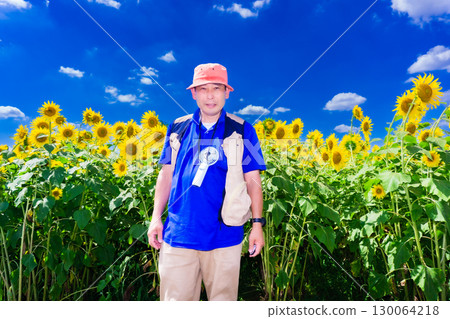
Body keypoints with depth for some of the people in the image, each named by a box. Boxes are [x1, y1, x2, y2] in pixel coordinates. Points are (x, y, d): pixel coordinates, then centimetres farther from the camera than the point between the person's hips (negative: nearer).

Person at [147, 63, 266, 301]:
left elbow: (253, 180, 2)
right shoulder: (178, 128, 8)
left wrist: (257, 224, -2)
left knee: (223, 298, 13)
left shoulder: (241, 130, 1)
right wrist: (156, 217, 6)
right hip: (179, 234, 2)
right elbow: (166, 175, 11)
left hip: (223, 235, -1)